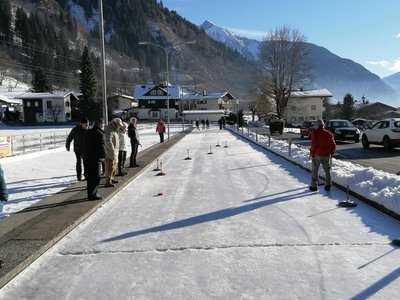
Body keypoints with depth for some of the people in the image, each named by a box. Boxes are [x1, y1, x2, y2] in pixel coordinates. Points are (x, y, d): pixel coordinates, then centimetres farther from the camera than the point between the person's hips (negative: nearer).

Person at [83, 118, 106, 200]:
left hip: (87, 157, 8)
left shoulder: (88, 132, 13)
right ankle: (93, 194, 0)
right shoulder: (100, 133, -13)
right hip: (95, 158, -8)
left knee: (89, 177, 14)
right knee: (96, 177, -1)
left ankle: (90, 193, 22)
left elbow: (85, 145, 18)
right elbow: (101, 146, -15)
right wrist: (104, 154, 0)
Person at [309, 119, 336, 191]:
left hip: (317, 155, -4)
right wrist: (331, 154, 17)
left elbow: (313, 144, -15)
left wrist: (312, 153, -5)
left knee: (314, 170, 6)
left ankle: (314, 186, 8)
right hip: (326, 155, 4)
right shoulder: (329, 134, 5)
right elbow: (333, 145, 7)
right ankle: (328, 185, 16)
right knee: (327, 170, 15)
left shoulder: (315, 133, -8)